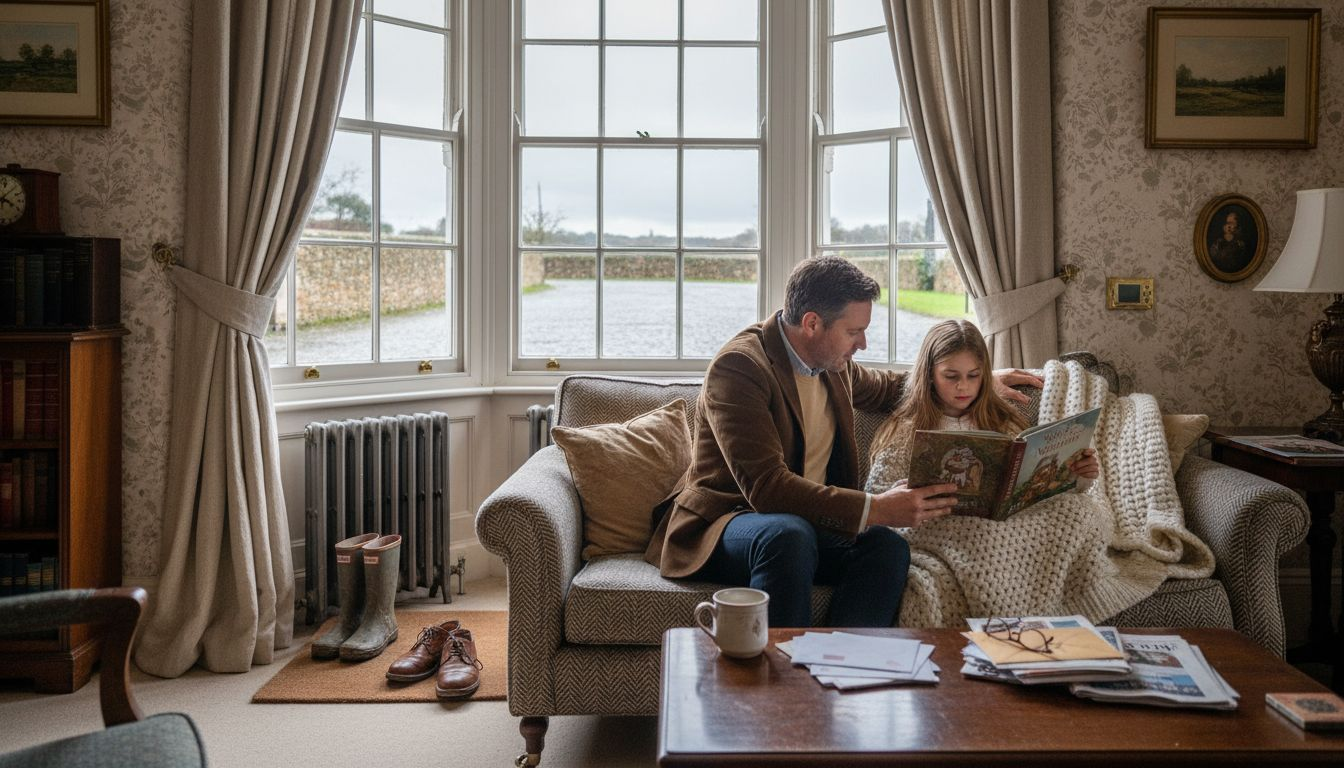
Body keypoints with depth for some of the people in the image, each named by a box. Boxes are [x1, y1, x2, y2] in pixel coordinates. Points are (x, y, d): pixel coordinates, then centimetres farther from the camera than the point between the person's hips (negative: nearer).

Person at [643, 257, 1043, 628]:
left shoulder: (833, 364, 7)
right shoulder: (738, 366, -18)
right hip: (724, 523, -6)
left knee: (887, 546, -23)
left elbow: (884, 388, 32)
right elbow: (766, 487, -27)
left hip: (806, 523, 7)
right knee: (790, 534, -39)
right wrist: (874, 508, -31)